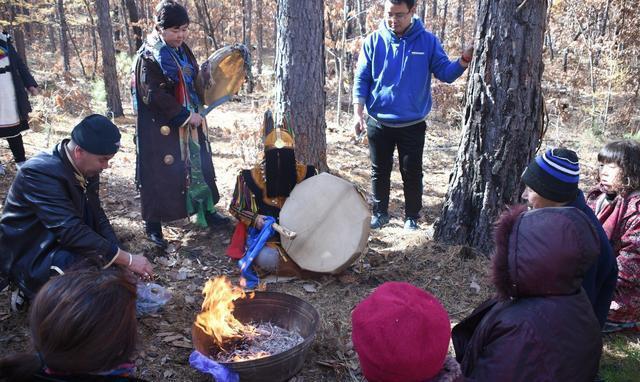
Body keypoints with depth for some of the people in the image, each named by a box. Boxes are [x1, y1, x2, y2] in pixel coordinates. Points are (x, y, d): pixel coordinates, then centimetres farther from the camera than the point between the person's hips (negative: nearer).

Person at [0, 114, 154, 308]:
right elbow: (71, 231, -35)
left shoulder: (86, 168, -5)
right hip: (29, 259, -8)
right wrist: (128, 260, -32)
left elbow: (96, 216, 0)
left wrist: (123, 258, -13)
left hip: (61, 244, 8)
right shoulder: (41, 172, -28)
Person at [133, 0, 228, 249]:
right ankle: (153, 224, 12)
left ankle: (206, 210, 29)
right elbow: (154, 97, -19)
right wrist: (185, 116, -20)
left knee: (198, 165, 14)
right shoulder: (148, 57, -13)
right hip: (161, 128, -7)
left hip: (189, 123, 7)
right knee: (161, 173, -1)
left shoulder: (183, 51, 9)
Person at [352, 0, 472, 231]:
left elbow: (445, 73, -3)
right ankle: (379, 213, 29)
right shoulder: (374, 41, -3)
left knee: (412, 173, 8)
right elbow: (361, 79, -1)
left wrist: (464, 60, -22)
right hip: (378, 123, 1)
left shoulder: (428, 41, -3)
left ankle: (412, 217, 24)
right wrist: (358, 113, -11)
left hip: (412, 124, -1)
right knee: (379, 171, 13)